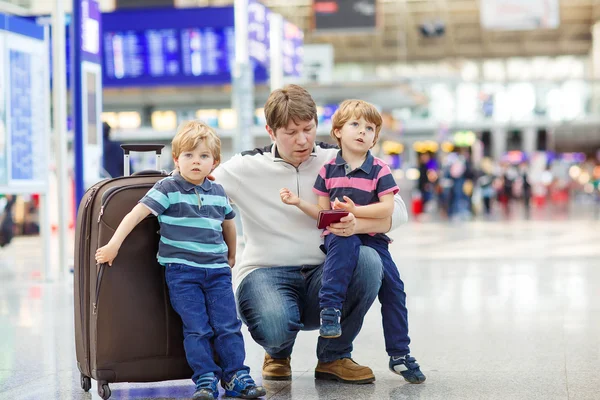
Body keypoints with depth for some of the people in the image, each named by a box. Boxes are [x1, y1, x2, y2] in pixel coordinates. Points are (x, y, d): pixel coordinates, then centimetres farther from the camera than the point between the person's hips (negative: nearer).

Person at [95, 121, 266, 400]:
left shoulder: (218, 193, 10)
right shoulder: (168, 189, -4)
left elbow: (228, 225, 28)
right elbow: (135, 215, -10)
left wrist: (231, 257, 36)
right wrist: (113, 245, -16)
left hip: (217, 271, 4)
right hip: (181, 273, -4)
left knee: (228, 326, 0)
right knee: (197, 329, -7)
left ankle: (236, 377, 7)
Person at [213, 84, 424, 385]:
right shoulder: (247, 167, 1)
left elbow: (396, 209, -5)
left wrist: (356, 225, -24)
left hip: (322, 275, 2)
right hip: (266, 273, -2)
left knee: (368, 260, -30)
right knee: (275, 327, -36)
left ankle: (334, 357, -4)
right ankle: (278, 353, 9)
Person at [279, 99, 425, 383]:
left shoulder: (380, 171, -1)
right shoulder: (328, 171, 4)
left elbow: (387, 208, -12)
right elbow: (323, 213, 6)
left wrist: (354, 211, -21)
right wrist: (298, 202, -8)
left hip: (373, 239, 1)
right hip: (338, 235, -1)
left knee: (393, 290, -5)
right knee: (345, 243, -37)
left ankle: (400, 355, 8)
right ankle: (329, 307, -35)